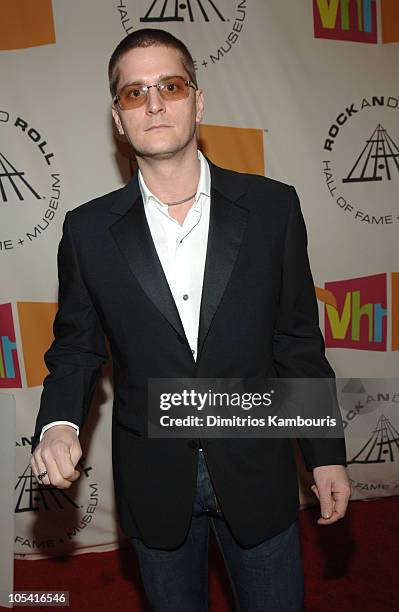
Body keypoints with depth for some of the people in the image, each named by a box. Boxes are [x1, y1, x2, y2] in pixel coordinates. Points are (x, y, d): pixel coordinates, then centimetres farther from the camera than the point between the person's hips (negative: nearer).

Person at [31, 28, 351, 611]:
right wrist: (58, 423, -16)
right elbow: (76, 349, 3)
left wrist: (326, 454, 1)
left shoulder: (272, 207, -7)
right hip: (154, 482, 1)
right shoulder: (88, 230, -6)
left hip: (257, 472, 0)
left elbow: (299, 341, -2)